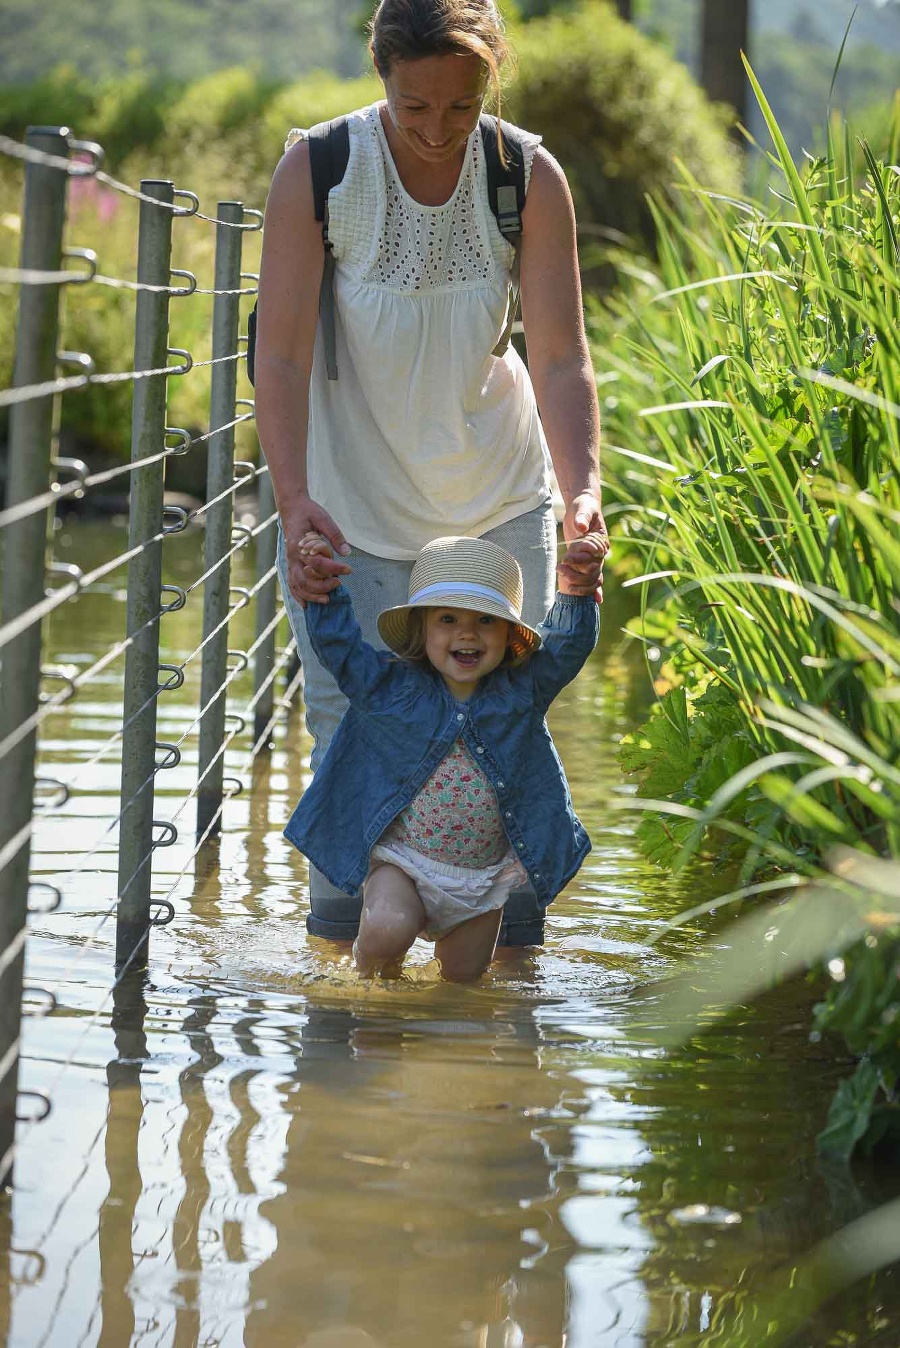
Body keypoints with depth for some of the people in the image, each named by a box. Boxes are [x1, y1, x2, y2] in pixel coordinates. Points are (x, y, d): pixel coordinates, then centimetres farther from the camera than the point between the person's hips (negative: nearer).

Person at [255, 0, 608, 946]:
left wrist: (583, 495, -29)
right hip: (349, 491, -1)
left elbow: (560, 358, -14)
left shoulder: (530, 178, -12)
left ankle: (513, 952, 8)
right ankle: (340, 945, 8)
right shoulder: (317, 173, -16)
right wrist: (293, 497, -31)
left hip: (499, 491, 2)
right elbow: (281, 352, -18)